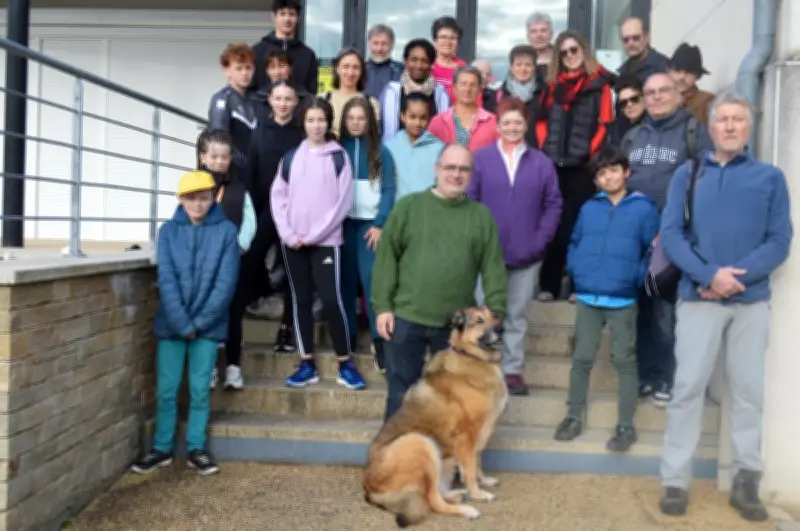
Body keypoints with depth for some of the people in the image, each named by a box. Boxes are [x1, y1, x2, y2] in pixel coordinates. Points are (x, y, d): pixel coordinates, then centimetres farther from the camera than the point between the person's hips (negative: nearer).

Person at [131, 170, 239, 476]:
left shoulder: (226, 230, -4)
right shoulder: (169, 230, 0)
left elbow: (226, 282, -7)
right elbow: (166, 280, -6)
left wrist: (199, 322, -11)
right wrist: (183, 323, -14)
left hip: (208, 325, -1)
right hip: (171, 323, 1)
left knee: (200, 389, 7)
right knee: (166, 389, 6)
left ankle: (196, 449, 19)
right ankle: (162, 449, 20)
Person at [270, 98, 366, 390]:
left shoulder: (339, 157, 0)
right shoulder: (291, 157, 9)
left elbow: (343, 203, -6)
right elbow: (277, 198, 7)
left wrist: (313, 235, -10)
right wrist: (288, 234, -6)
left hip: (325, 242, -3)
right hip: (292, 243, 4)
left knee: (331, 300, -9)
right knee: (301, 300, 7)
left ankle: (345, 364, 3)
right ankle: (307, 364, 14)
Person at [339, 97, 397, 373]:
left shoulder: (381, 152, 3)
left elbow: (389, 190, -1)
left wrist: (380, 224, -10)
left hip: (370, 223, -2)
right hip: (343, 223, 2)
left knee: (371, 278, -12)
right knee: (346, 279, 5)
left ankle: (379, 339, -10)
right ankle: (347, 335, 14)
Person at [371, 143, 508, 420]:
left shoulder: (482, 215, 6)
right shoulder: (408, 206, 1)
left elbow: (493, 269, 5)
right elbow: (386, 257, -1)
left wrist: (495, 315, 0)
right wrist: (382, 306, -6)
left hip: (458, 324, 1)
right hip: (406, 317, -1)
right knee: (401, 391, 9)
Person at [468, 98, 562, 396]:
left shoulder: (541, 163, 2)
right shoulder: (480, 158, -2)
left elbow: (553, 204, 2)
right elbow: (468, 201, -3)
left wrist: (541, 239, -7)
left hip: (527, 255, 1)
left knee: (517, 315, 11)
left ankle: (513, 370, 21)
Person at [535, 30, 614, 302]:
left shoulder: (599, 82, 3)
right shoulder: (553, 84, 15)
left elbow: (605, 123, -2)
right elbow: (542, 120, 17)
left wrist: (590, 153, -9)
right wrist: (544, 149, 5)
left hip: (582, 167, -3)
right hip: (552, 165, 3)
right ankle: (548, 285, 10)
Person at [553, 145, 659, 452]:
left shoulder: (644, 208, 0)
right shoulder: (589, 208, 10)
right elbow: (574, 244, 15)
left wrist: (638, 277, -10)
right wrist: (576, 270, 0)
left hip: (623, 299, -3)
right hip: (587, 297, 3)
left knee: (624, 361, 5)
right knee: (582, 358, 9)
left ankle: (626, 426, 12)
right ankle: (574, 417, 20)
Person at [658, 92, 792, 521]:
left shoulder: (770, 177, 8)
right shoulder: (688, 174, 7)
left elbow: (780, 241, 0)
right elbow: (670, 233, -3)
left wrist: (737, 277, -14)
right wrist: (710, 274, -16)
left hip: (753, 301, 1)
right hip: (699, 298, -1)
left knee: (750, 391, 6)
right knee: (688, 387, -1)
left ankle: (746, 481, 16)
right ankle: (675, 481, 6)